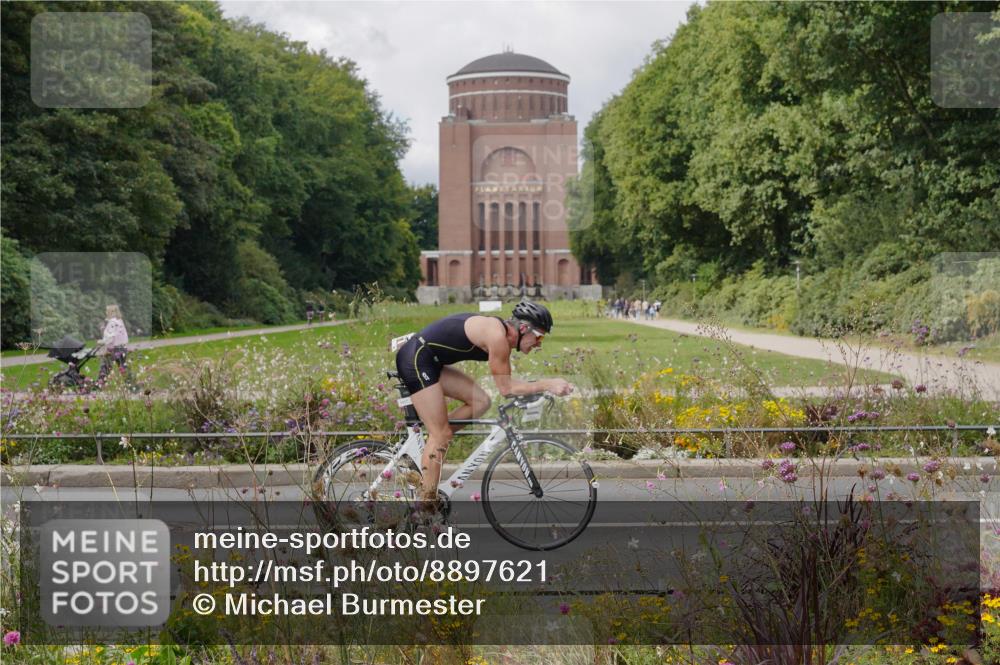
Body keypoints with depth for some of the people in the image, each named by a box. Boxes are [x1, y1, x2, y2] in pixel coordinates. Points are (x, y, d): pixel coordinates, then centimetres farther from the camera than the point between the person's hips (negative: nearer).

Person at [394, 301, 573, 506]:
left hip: (430, 362, 10)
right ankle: (427, 503, -3)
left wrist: (546, 385, 10)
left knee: (481, 402, 6)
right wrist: (547, 385, -17)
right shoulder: (497, 336, -20)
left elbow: (505, 382, 14)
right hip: (416, 358, -10)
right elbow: (506, 388, -16)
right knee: (441, 435, -8)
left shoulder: (503, 334, 9)